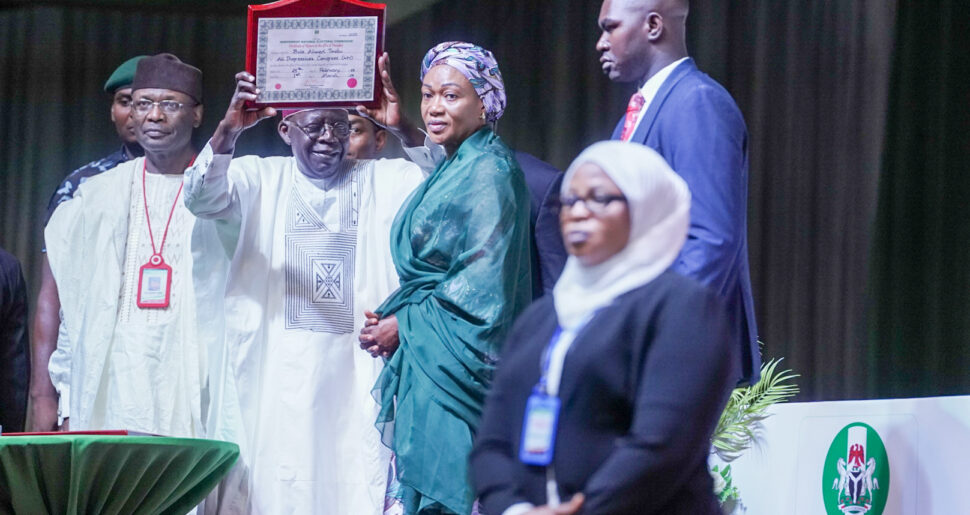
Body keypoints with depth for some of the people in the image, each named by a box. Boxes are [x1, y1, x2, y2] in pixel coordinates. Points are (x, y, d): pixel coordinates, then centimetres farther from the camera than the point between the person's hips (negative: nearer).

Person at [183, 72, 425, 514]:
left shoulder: (384, 181, 11)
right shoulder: (259, 179, 9)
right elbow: (202, 199, -9)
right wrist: (229, 129, -27)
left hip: (357, 377, 0)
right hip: (273, 382, 0)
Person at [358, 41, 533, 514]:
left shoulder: (490, 171, -11)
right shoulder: (450, 170, 17)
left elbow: (483, 282, -17)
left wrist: (403, 324, -11)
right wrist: (389, 317, 5)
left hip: (455, 361, -9)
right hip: (424, 361, 9)